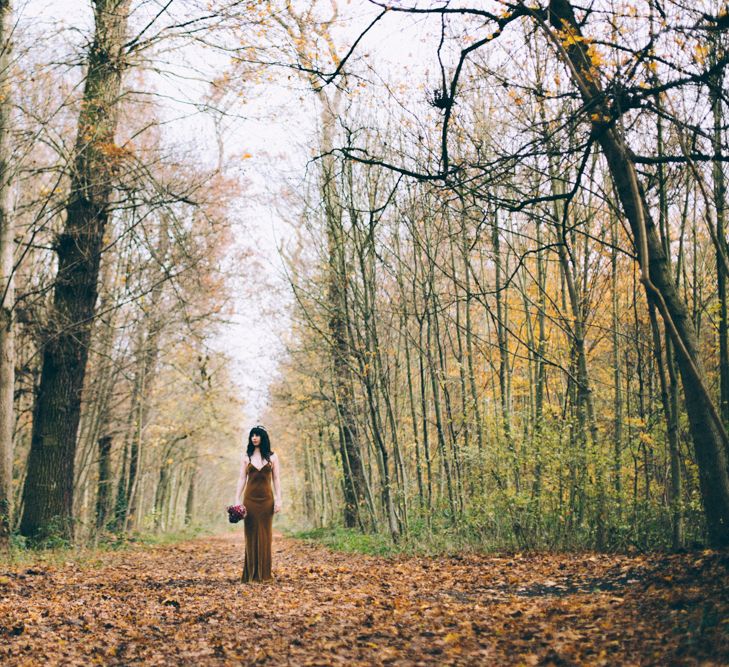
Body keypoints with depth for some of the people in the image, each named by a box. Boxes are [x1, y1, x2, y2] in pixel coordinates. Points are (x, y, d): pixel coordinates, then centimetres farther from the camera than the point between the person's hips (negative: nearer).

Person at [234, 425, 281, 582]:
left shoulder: (272, 457, 6)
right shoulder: (246, 457, 7)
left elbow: (276, 479, 5)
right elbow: (242, 479, 5)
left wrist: (278, 499, -4)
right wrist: (237, 500, -3)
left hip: (266, 499, 0)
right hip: (250, 498, 0)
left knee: (265, 535, 1)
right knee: (251, 534, 1)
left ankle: (264, 573, 8)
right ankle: (251, 573, 6)